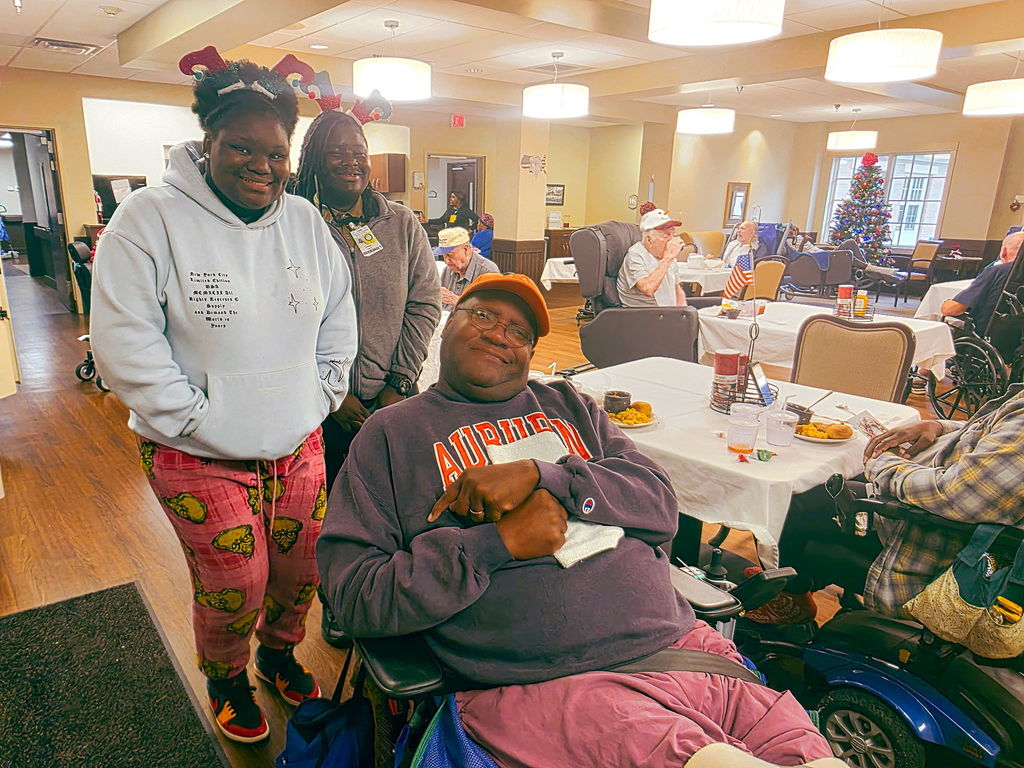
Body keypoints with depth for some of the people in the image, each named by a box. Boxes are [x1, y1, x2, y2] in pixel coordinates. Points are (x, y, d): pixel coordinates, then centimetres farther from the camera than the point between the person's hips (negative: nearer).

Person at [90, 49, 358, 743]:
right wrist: (198, 418, -15)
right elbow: (124, 341, -14)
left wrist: (324, 394, 5)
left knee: (301, 573, 16)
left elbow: (339, 315, 13)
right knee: (233, 591, 8)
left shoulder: (305, 222, 4)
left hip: (299, 445, 5)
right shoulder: (151, 218, -11)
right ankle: (226, 681, 41)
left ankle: (280, 654, 47)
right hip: (202, 458, -4)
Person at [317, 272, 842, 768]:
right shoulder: (392, 433, 7)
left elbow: (662, 504, 5)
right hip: (539, 687, -3)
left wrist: (541, 474, -10)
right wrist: (498, 543, -12)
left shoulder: (568, 405, 18)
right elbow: (354, 596, -2)